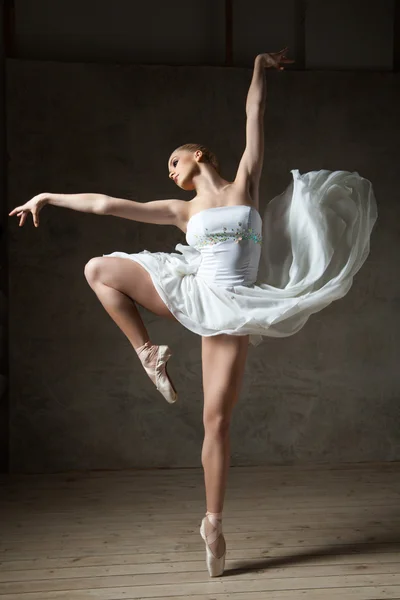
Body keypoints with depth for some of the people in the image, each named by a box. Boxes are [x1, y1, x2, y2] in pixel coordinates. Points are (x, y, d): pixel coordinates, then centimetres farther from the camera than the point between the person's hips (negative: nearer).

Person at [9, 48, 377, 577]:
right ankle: (148, 352, -1)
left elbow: (255, 114, 12)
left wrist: (260, 70, 16)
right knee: (100, 268, -7)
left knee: (217, 417, -7)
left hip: (231, 310, -3)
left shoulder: (245, 184, 8)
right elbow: (107, 204, 13)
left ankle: (213, 522, 6)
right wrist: (50, 197, 14)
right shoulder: (183, 211, 12)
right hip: (192, 295, 3)